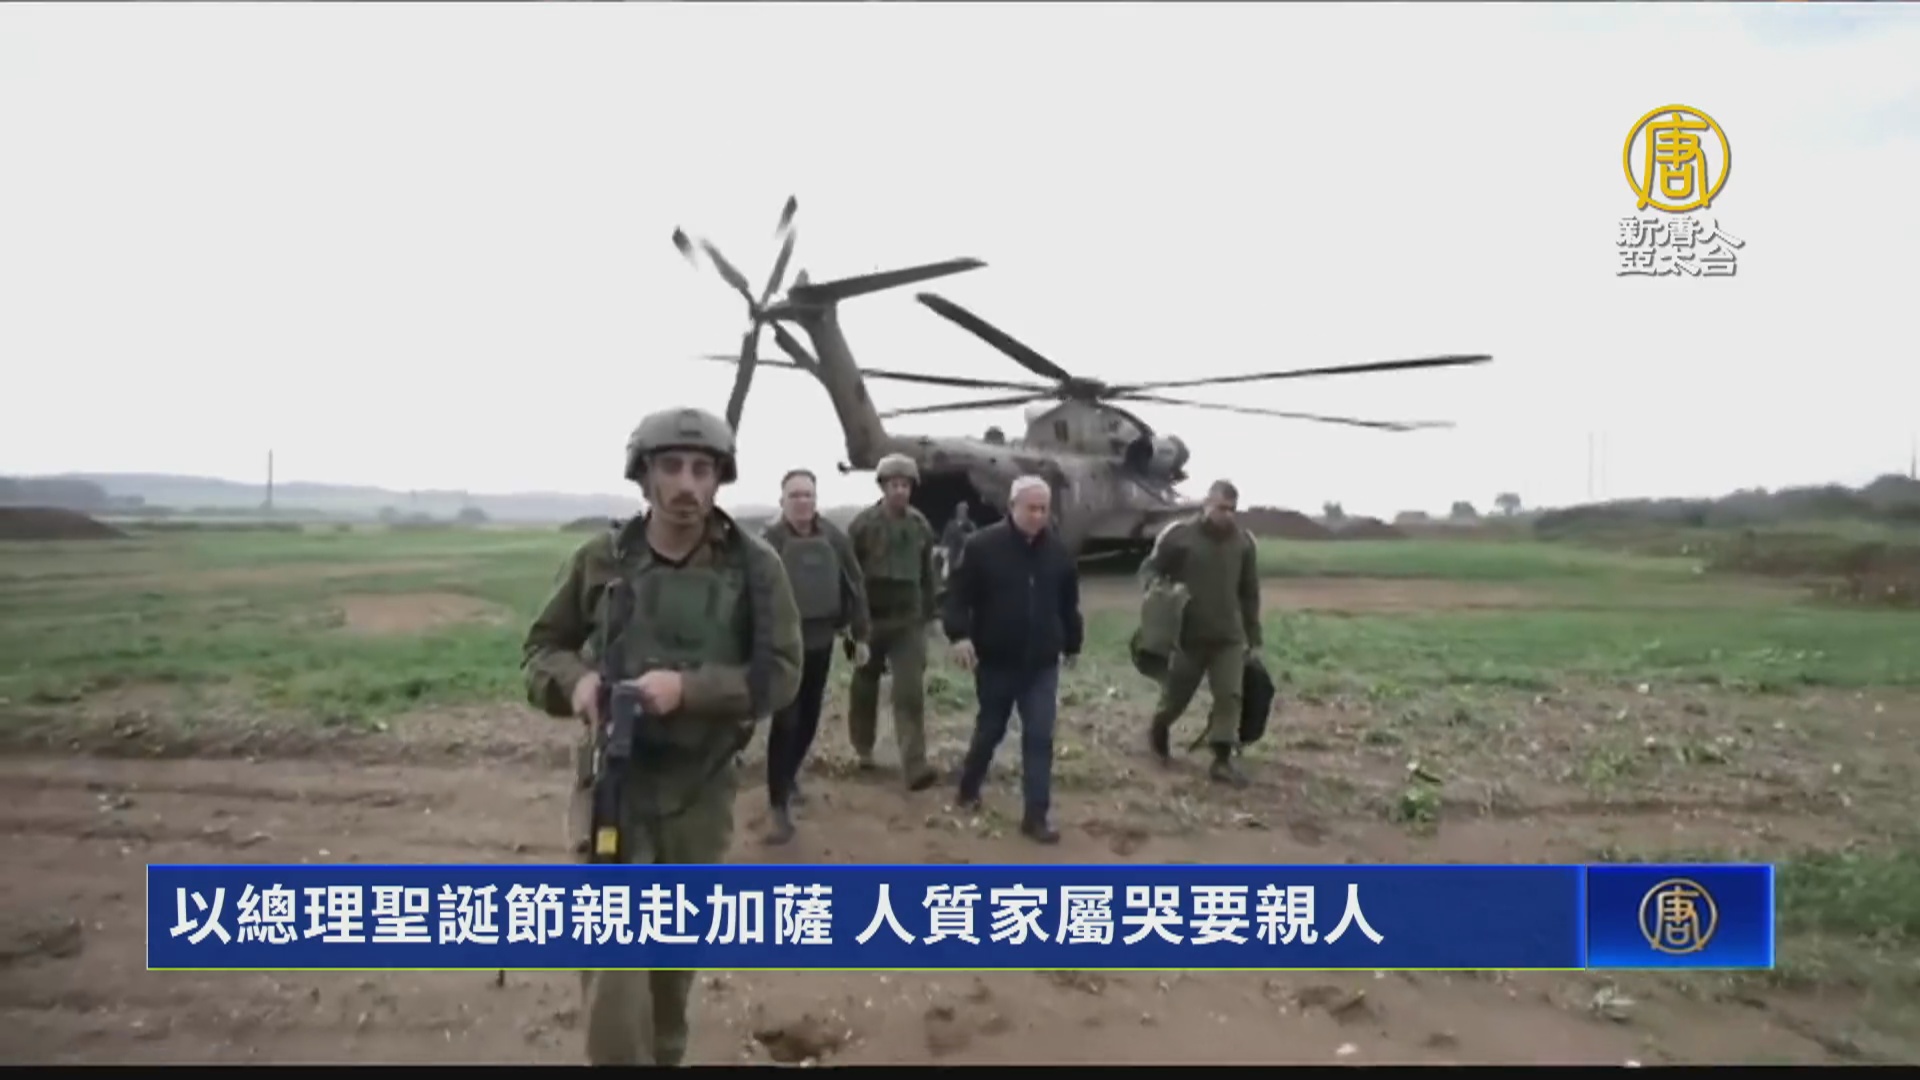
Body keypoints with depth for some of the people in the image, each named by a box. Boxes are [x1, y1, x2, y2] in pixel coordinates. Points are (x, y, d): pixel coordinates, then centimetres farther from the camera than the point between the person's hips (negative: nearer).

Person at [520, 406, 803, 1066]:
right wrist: (576, 680, -17)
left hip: (701, 789, 1)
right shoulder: (601, 560, -4)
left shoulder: (754, 567, -8)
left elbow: (781, 671, -11)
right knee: (612, 956, -7)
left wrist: (689, 687, -25)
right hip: (614, 780, -1)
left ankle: (666, 1054, 44)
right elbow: (542, 646, 6)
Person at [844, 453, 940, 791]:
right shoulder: (864, 523, -7)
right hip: (870, 619, -1)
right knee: (864, 687, 13)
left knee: (910, 692, -8)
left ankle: (915, 767, -11)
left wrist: (928, 612, 10)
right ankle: (863, 748, 34)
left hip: (909, 620, 2)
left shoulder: (921, 525, 4)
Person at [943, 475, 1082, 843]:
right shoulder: (983, 545, -11)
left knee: (1039, 738, -1)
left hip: (1042, 663, 2)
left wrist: (1072, 644, 19)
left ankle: (1036, 816, 4)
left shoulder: (1058, 550, 2)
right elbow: (959, 593, -11)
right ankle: (969, 785, 40)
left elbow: (1069, 602, 13)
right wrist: (959, 634, -24)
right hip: (995, 660, -2)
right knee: (990, 729, 14)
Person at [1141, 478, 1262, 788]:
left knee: (1230, 696, -6)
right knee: (1175, 696, 11)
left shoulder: (1243, 541, 3)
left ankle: (1223, 761, 0)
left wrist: (1253, 635, 12)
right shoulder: (1179, 535, -9)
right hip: (1187, 635, -2)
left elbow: (1249, 592, 11)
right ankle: (1158, 733, 41)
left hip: (1229, 637, 2)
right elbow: (1150, 569, 0)